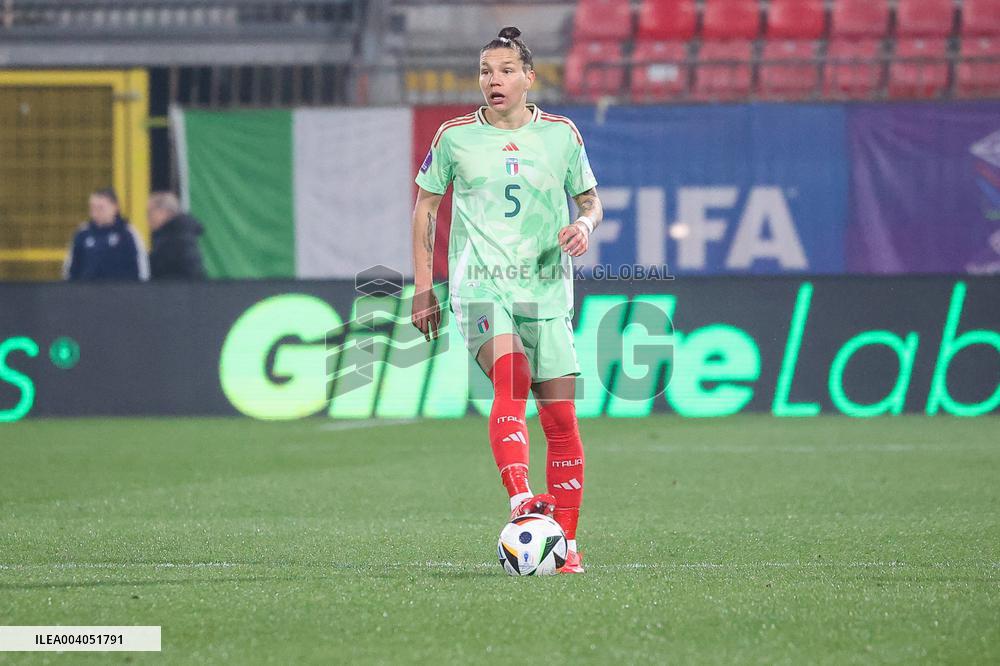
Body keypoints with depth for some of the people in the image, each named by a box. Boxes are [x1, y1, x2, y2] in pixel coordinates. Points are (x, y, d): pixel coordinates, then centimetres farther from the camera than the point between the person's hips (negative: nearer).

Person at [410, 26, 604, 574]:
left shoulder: (561, 134, 8)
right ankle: (521, 502, -46)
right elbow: (425, 205, 15)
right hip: (479, 284, -2)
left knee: (561, 419, -1)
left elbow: (590, 200, 18)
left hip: (546, 289, 2)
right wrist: (422, 286, 9)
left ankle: (566, 544, 9)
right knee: (510, 381, -30)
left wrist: (585, 225, -6)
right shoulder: (455, 135, 6)